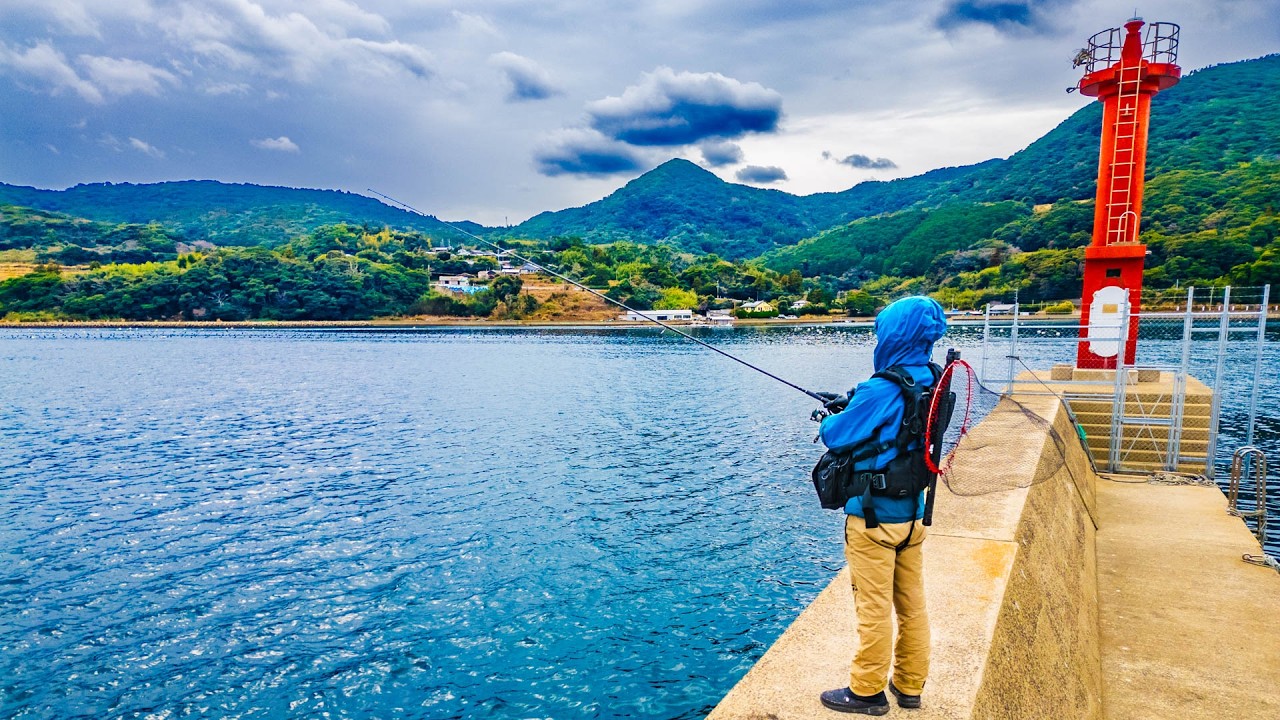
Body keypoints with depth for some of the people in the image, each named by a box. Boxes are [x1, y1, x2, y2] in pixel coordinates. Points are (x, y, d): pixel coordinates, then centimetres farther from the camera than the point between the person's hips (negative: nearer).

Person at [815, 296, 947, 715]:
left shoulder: (881, 390, -22)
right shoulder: (931, 385, 2)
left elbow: (835, 437, -14)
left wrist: (832, 418, 7)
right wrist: (853, 409, 11)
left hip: (873, 516, -8)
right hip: (912, 514, 8)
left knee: (874, 609, 4)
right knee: (912, 604, 15)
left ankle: (867, 691, 17)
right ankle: (909, 686, 29)